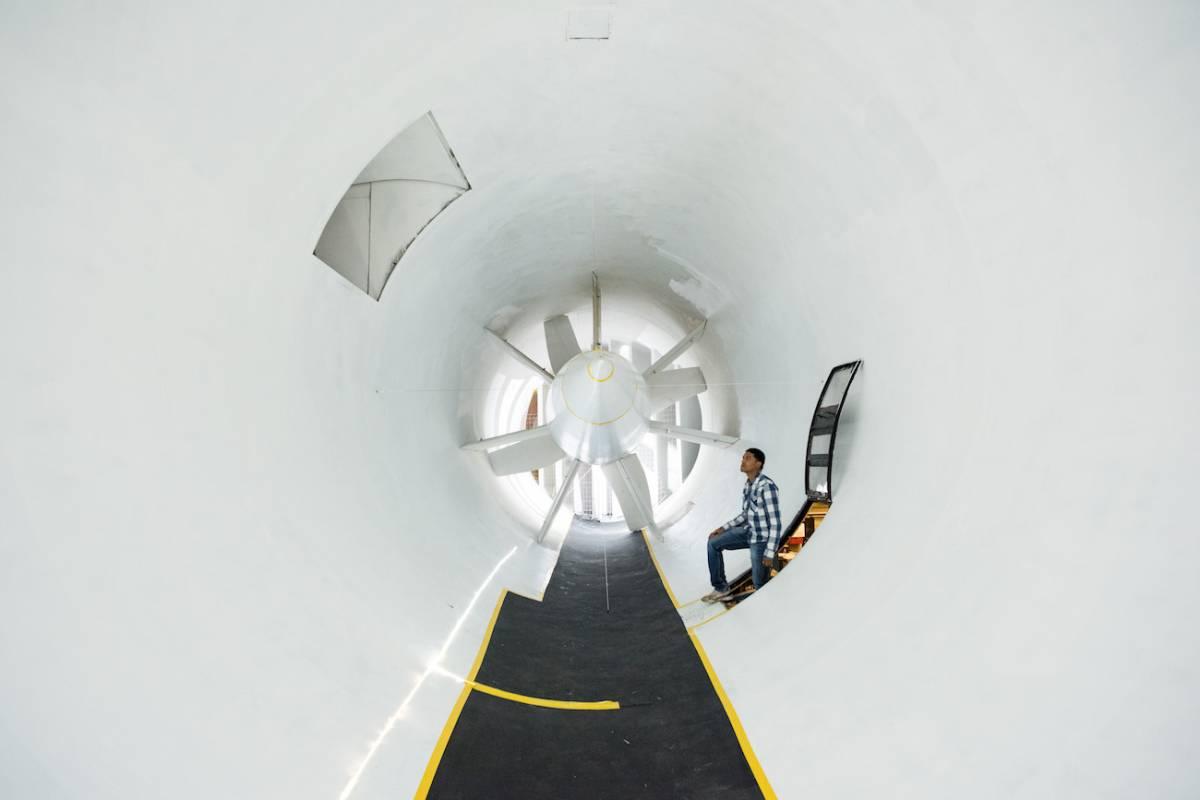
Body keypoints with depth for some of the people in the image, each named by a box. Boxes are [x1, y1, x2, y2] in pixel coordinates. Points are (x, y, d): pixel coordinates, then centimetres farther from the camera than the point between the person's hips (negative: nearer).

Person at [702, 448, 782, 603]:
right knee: (713, 543, 7)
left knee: (760, 584, 4)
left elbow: (775, 522, -23)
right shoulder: (747, 485, 3)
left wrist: (770, 553, -21)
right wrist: (723, 528, 11)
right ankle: (721, 588, 16)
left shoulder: (767, 486, -26)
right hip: (749, 532, 9)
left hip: (762, 539, -9)